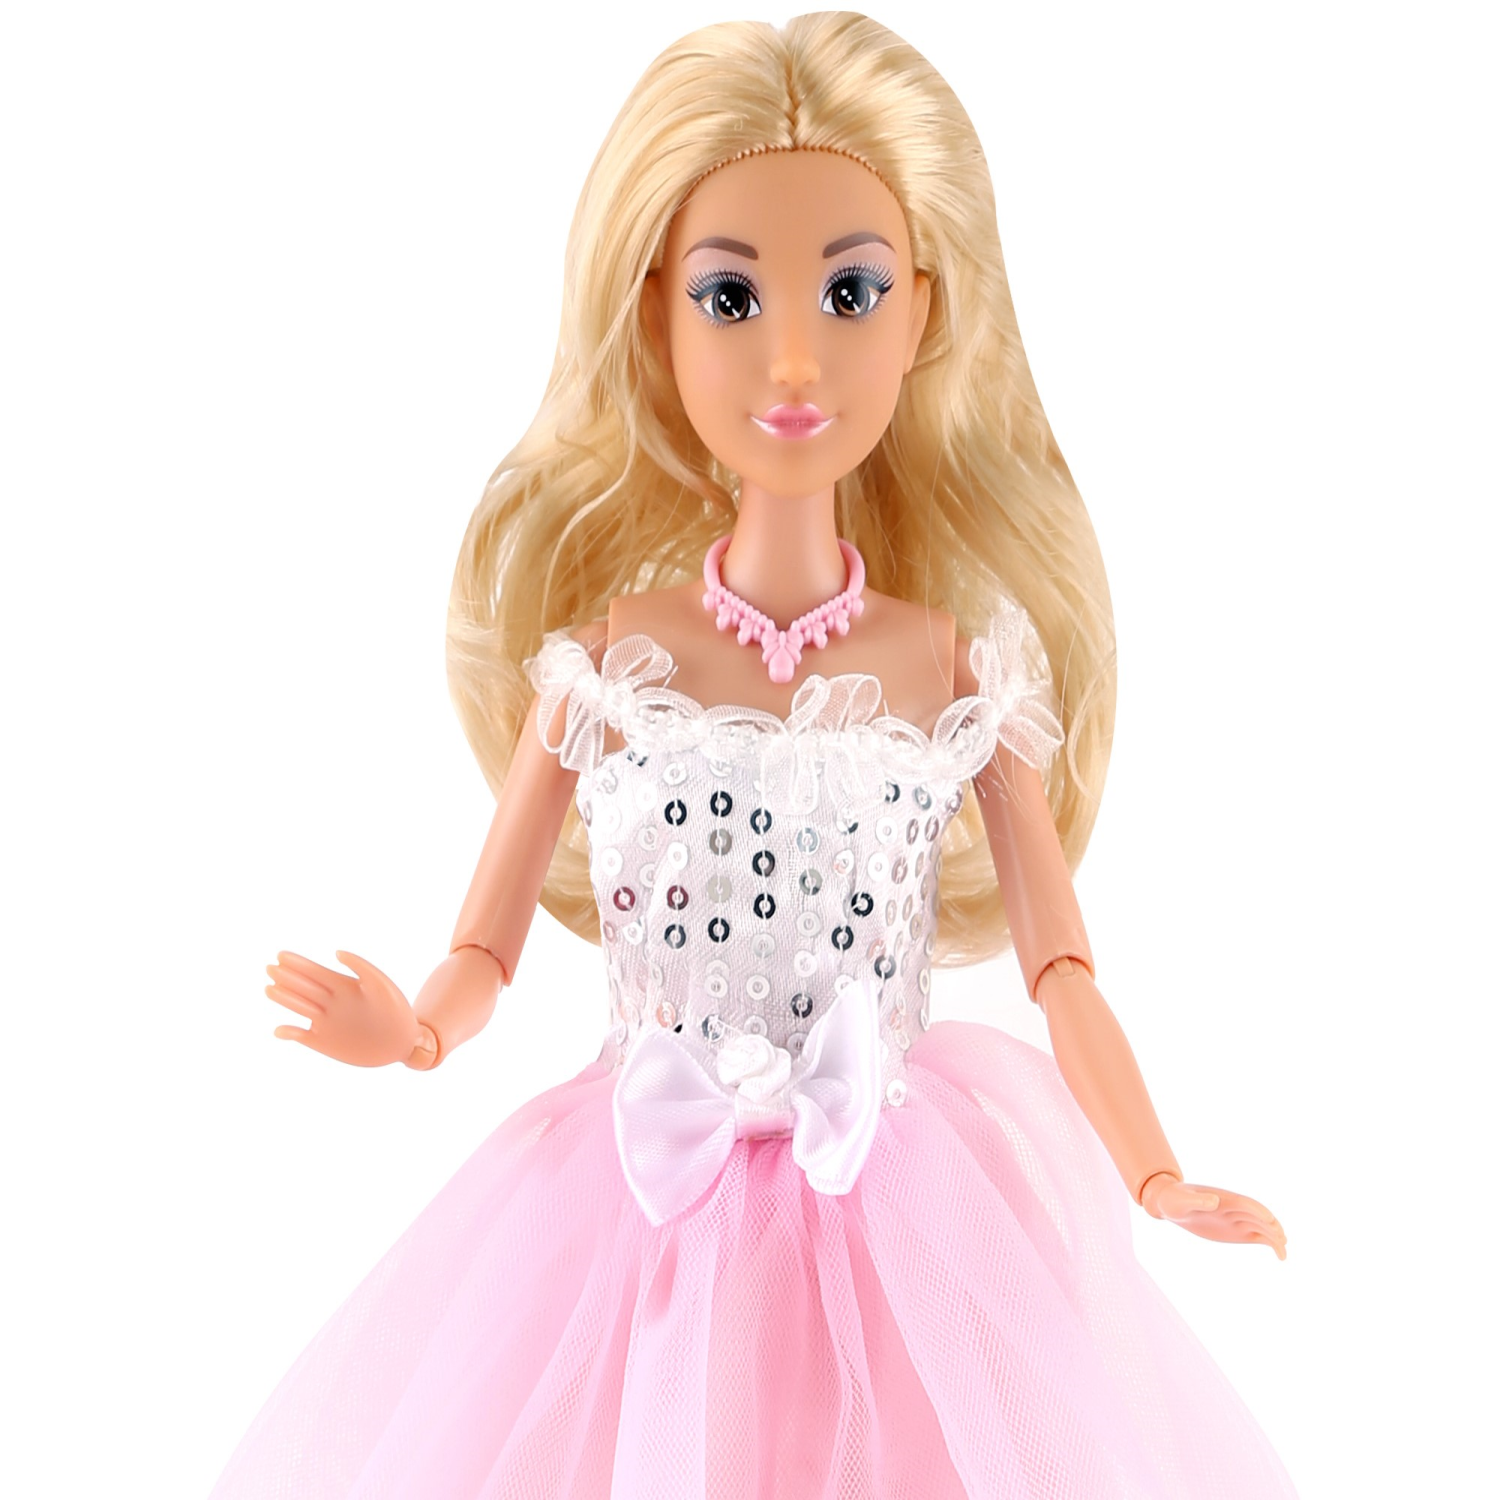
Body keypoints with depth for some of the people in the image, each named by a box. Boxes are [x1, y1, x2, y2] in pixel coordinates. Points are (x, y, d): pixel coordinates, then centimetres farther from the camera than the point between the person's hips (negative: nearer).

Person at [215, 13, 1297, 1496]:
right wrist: (418, 1028, -23)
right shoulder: (603, 652, -7)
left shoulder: (959, 663, -6)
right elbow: (485, 945, -3)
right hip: (648, 1202, 0)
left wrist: (1152, 1176, -10)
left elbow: (1058, 965, -1)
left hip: (906, 1205, 1)